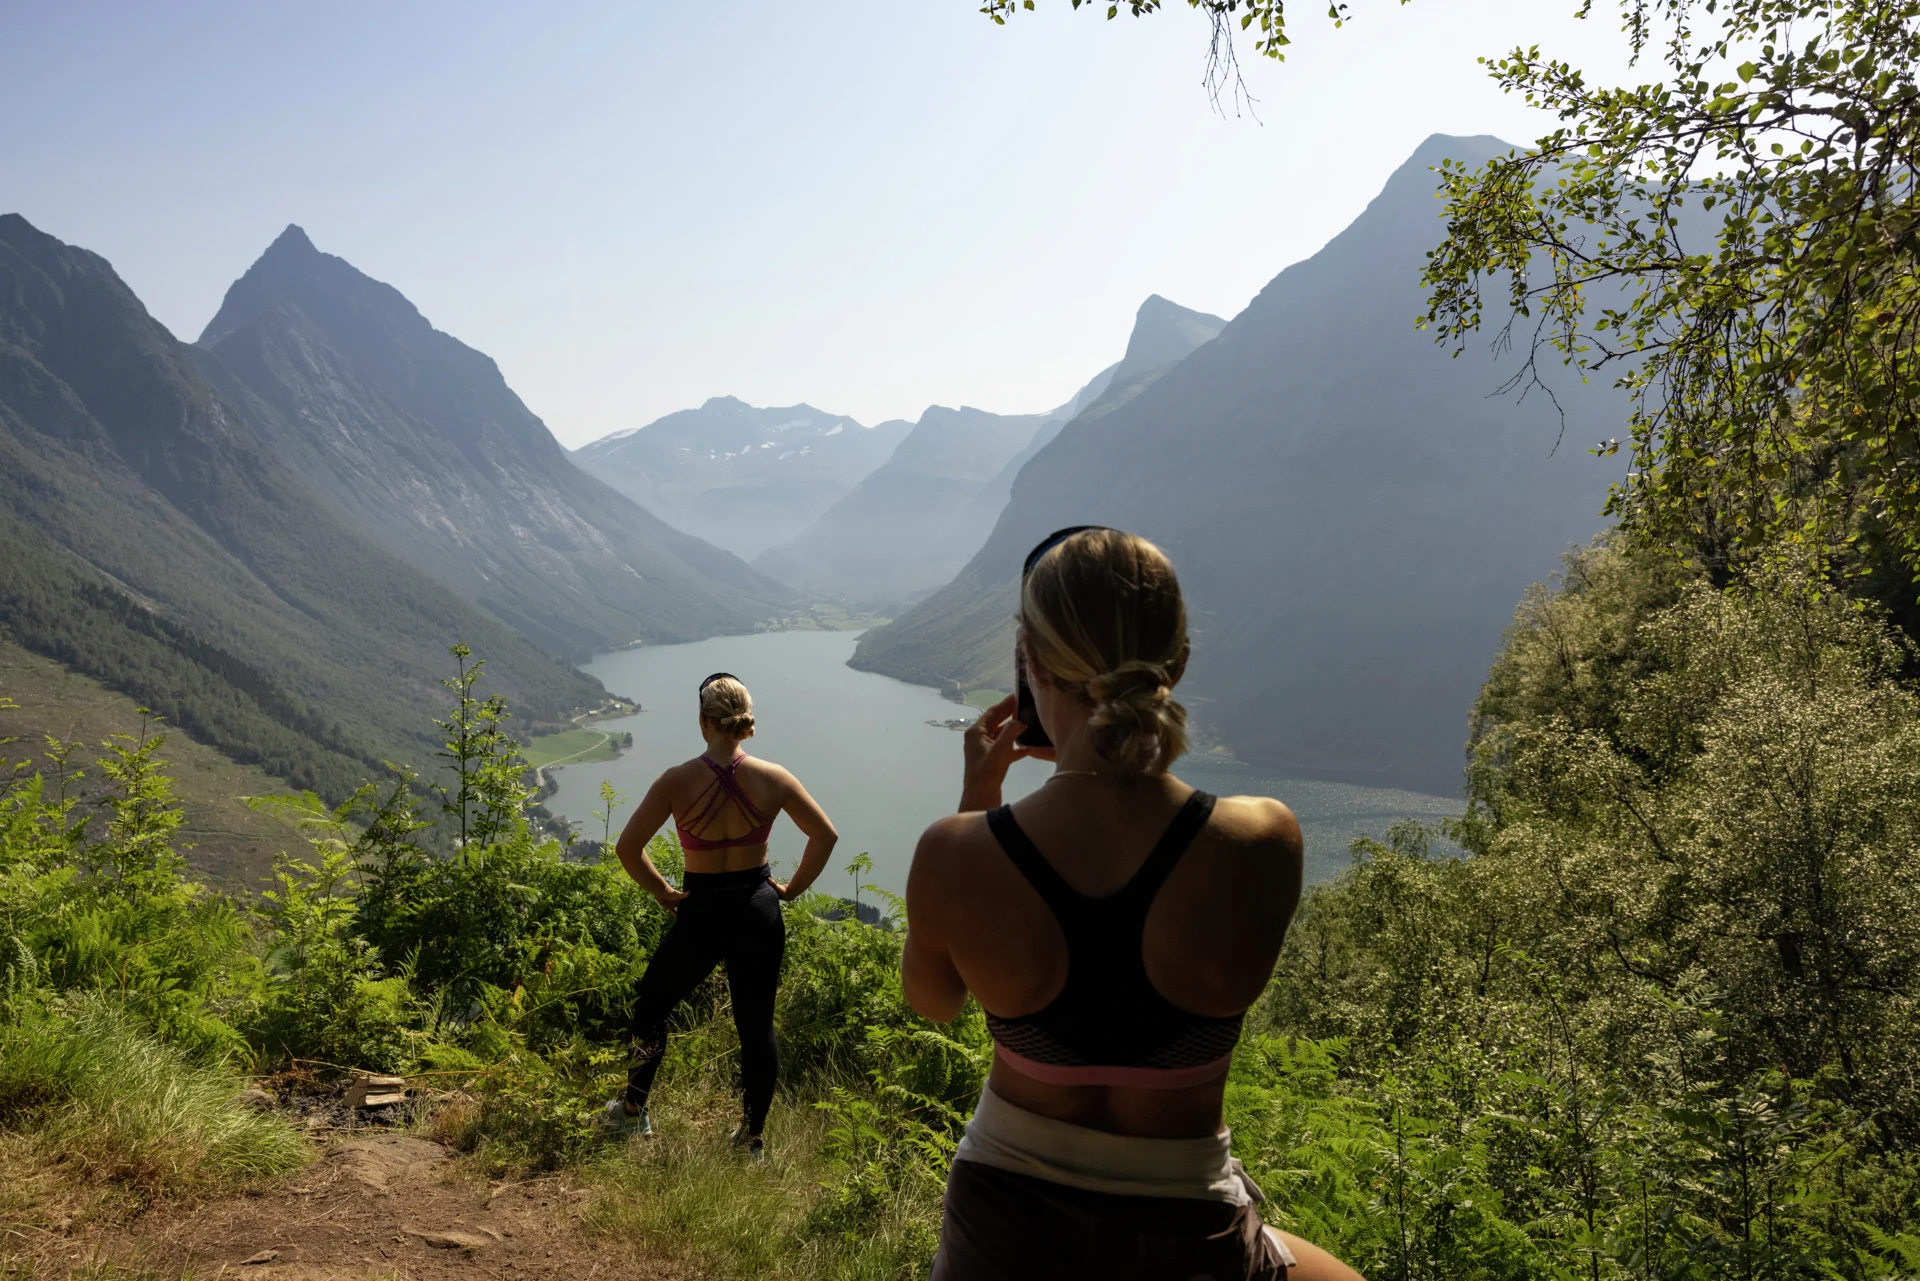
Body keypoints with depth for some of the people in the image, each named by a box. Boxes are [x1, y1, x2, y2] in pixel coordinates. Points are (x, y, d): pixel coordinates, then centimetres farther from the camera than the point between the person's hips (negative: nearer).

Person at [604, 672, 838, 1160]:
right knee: (758, 1026, 15)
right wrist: (792, 888, 7)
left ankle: (633, 1111, 37)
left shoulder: (678, 781, -15)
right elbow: (826, 835, -2)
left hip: (701, 914, -2)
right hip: (760, 913, 2)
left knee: (650, 1006, 23)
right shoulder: (773, 778, -9)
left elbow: (627, 848, -14)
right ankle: (754, 1137, 27)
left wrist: (662, 891, -1)